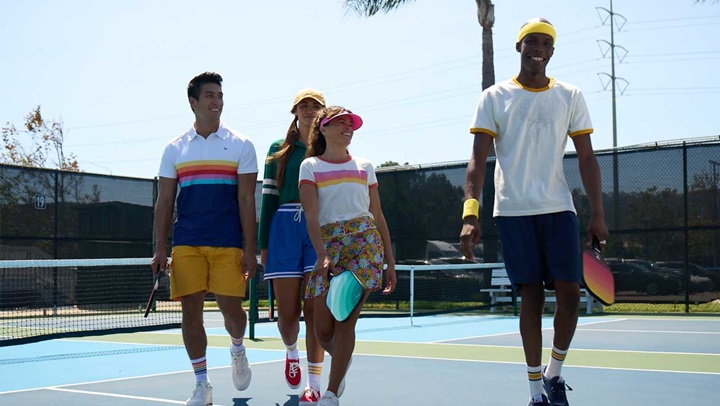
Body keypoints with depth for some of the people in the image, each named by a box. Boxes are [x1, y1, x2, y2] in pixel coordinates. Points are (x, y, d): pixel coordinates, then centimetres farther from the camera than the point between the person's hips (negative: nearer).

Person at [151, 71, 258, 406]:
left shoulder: (241, 145, 4)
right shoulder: (175, 149, 9)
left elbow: (246, 200, 0)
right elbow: (164, 202, 9)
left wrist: (250, 250, -5)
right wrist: (159, 249, 2)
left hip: (228, 244, -1)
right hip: (186, 244, 2)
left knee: (231, 307, -3)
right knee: (191, 311, -1)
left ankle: (237, 350, 32)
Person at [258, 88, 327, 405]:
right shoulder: (279, 150, 12)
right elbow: (269, 197, 10)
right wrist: (262, 243, 5)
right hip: (284, 229, 1)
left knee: (314, 309, -7)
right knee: (287, 312, 1)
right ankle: (291, 352, 35)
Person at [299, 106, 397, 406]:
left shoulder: (364, 167, 17)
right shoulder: (311, 166, 10)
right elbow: (311, 215, -3)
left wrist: (390, 262, 13)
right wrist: (322, 254, -18)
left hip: (364, 239, 0)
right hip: (328, 243, 0)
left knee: (346, 320, -10)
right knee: (323, 329, -2)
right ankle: (343, 361, 31)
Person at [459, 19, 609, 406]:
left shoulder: (570, 96, 9)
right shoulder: (495, 97, 4)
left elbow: (586, 159, 7)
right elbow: (478, 160, -3)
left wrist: (597, 213, -1)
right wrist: (470, 214, -14)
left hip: (558, 209, 2)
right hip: (513, 211, -1)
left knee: (569, 292, -6)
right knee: (531, 296, 0)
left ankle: (554, 374, 17)